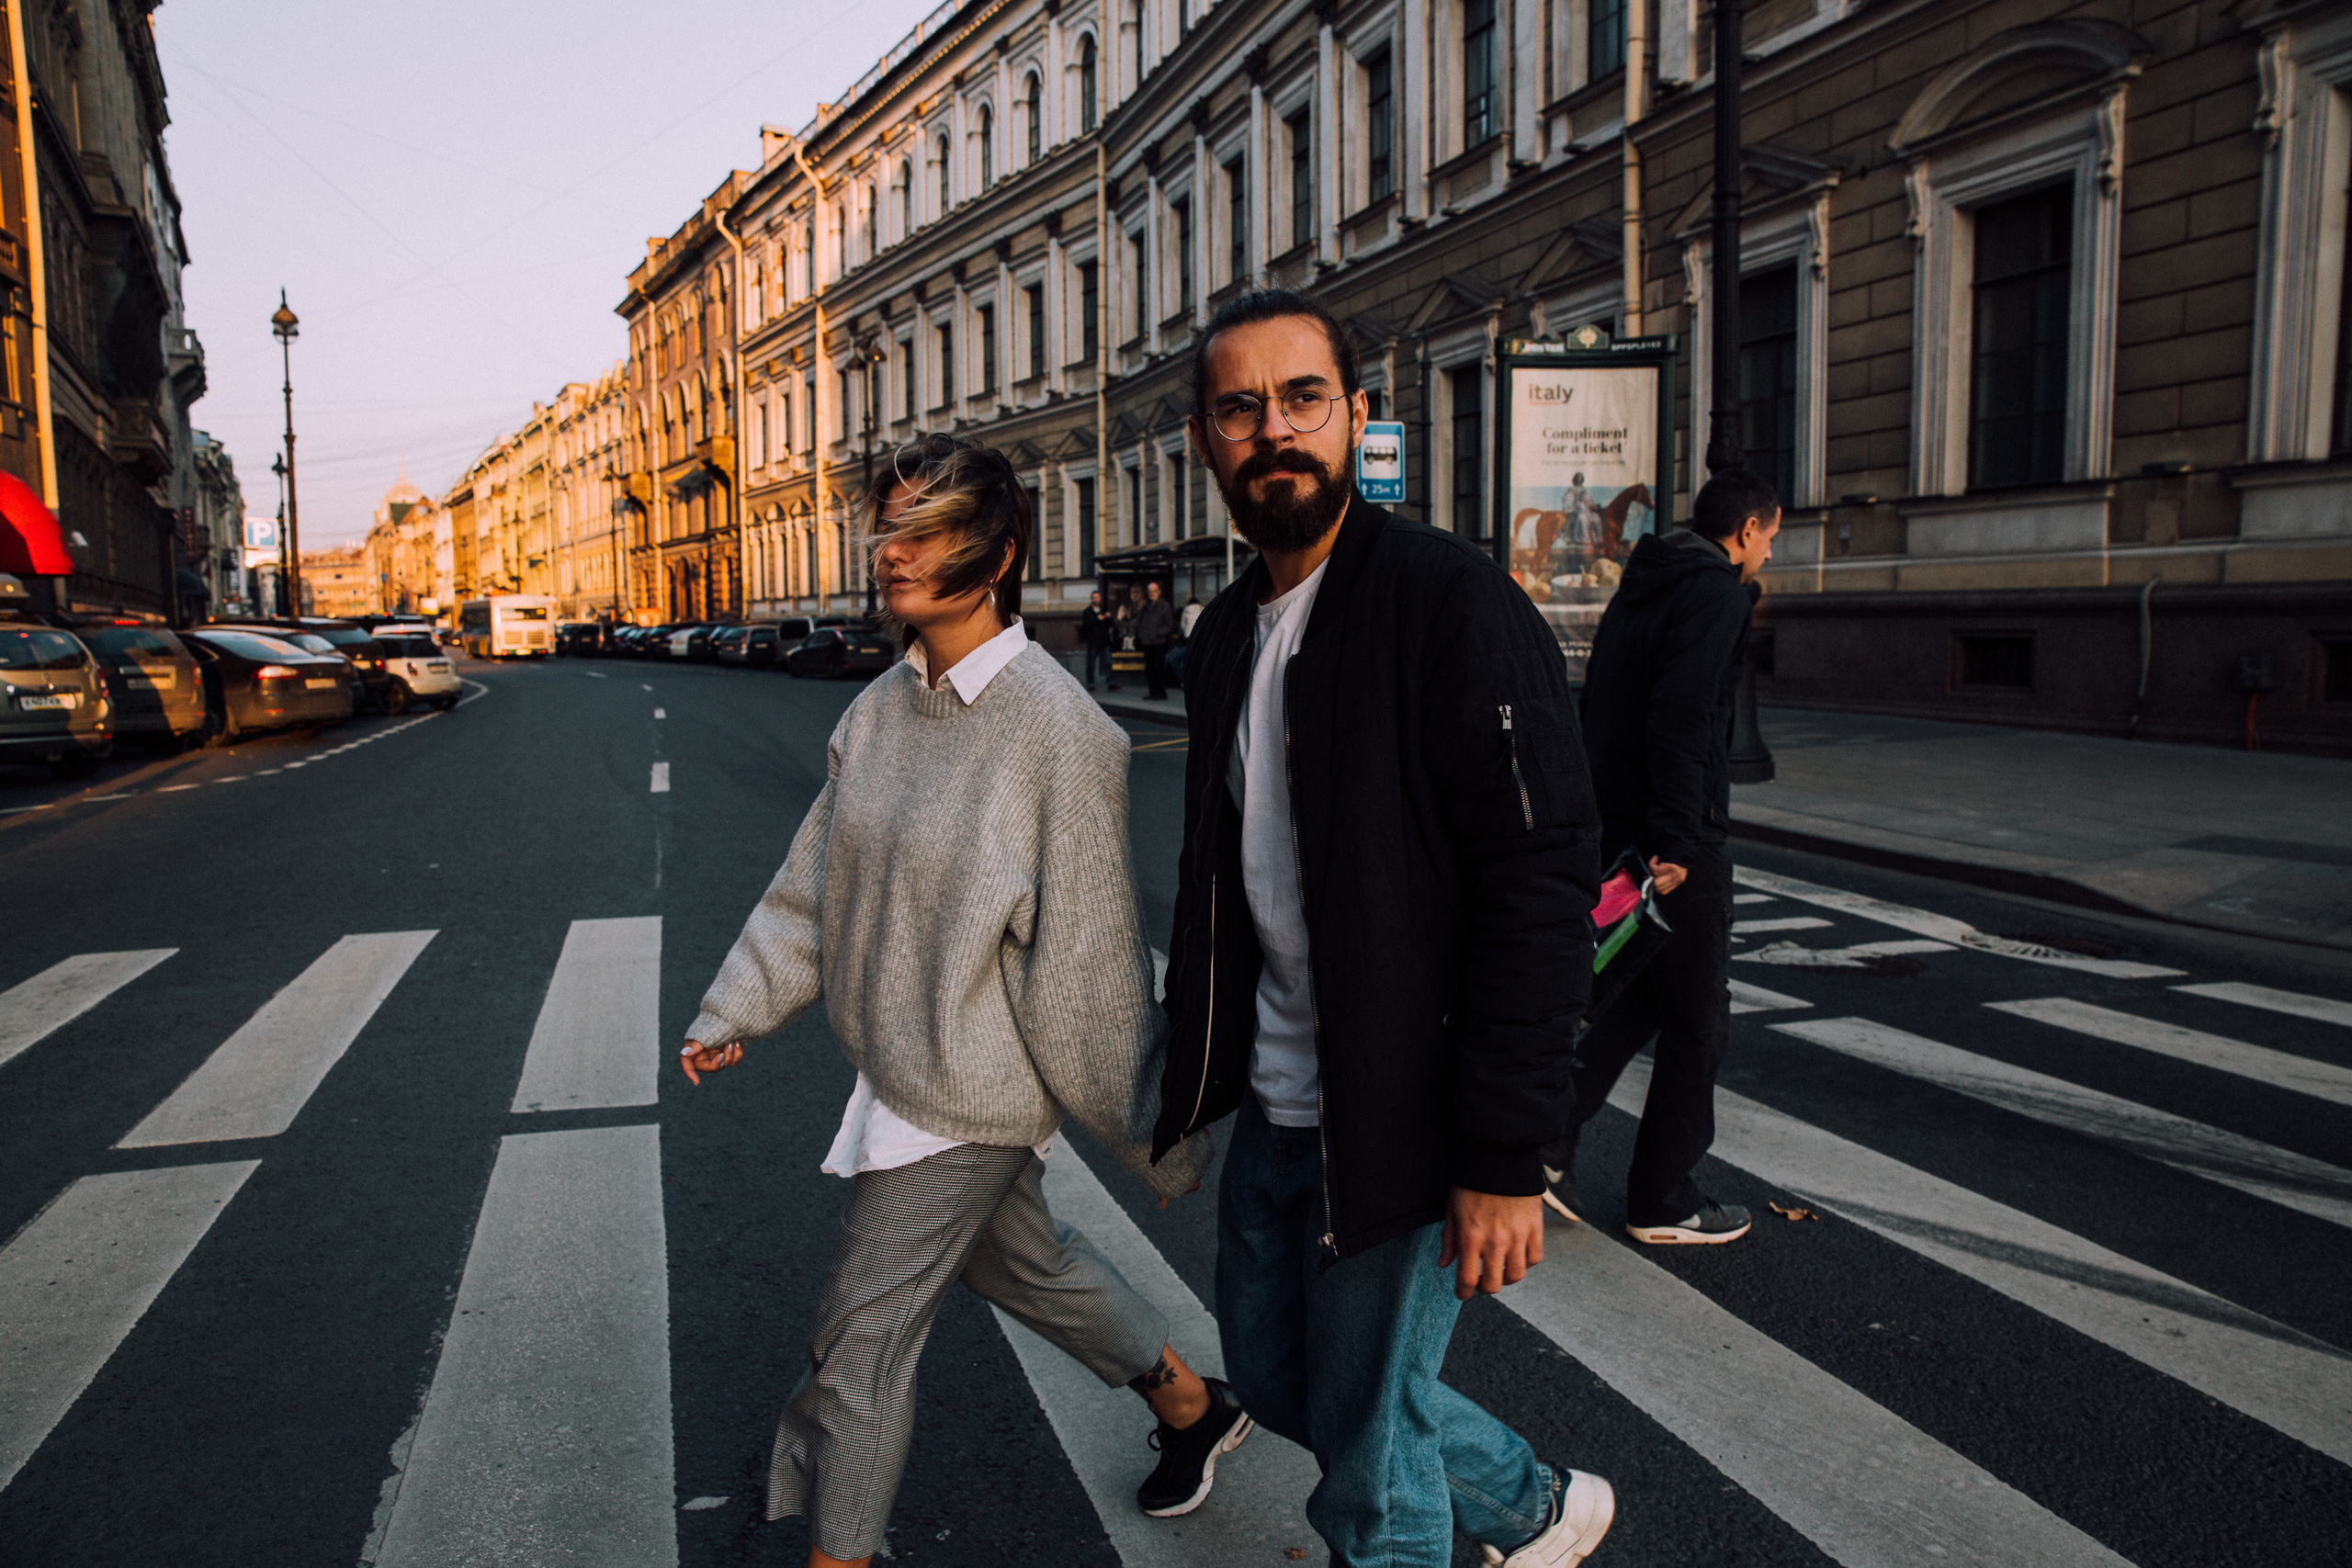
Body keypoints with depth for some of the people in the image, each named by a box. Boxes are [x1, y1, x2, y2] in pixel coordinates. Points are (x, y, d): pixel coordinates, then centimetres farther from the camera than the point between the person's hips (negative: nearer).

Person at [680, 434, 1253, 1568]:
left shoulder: (1056, 727, -21)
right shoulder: (880, 708, 2)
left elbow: (1087, 953, -18)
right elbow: (813, 881, 10)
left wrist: (1150, 1136, -11)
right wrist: (732, 1011, 9)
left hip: (969, 1083, -8)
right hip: (902, 1064, 8)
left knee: (862, 1336, 1)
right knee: (1022, 1261, 24)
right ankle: (1193, 1408, 46)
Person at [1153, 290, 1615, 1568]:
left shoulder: (1453, 601, -17)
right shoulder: (1227, 630, 8)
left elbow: (1543, 883, -21)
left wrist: (1502, 1160, -23)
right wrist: (1200, 1076, 18)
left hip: (1402, 1125, -8)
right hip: (1273, 1111, 9)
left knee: (1369, 1450, 7)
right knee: (1276, 1377, 24)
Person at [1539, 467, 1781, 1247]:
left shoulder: (1638, 591, 16)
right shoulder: (1715, 594, -13)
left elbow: (1596, 711, 18)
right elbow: (1680, 724, -24)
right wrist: (1674, 843, -25)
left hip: (1613, 825, 9)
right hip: (1679, 838, -9)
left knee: (1642, 994, 19)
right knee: (1697, 1020, 5)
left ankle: (1548, 1134, 11)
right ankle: (1663, 1199, 16)